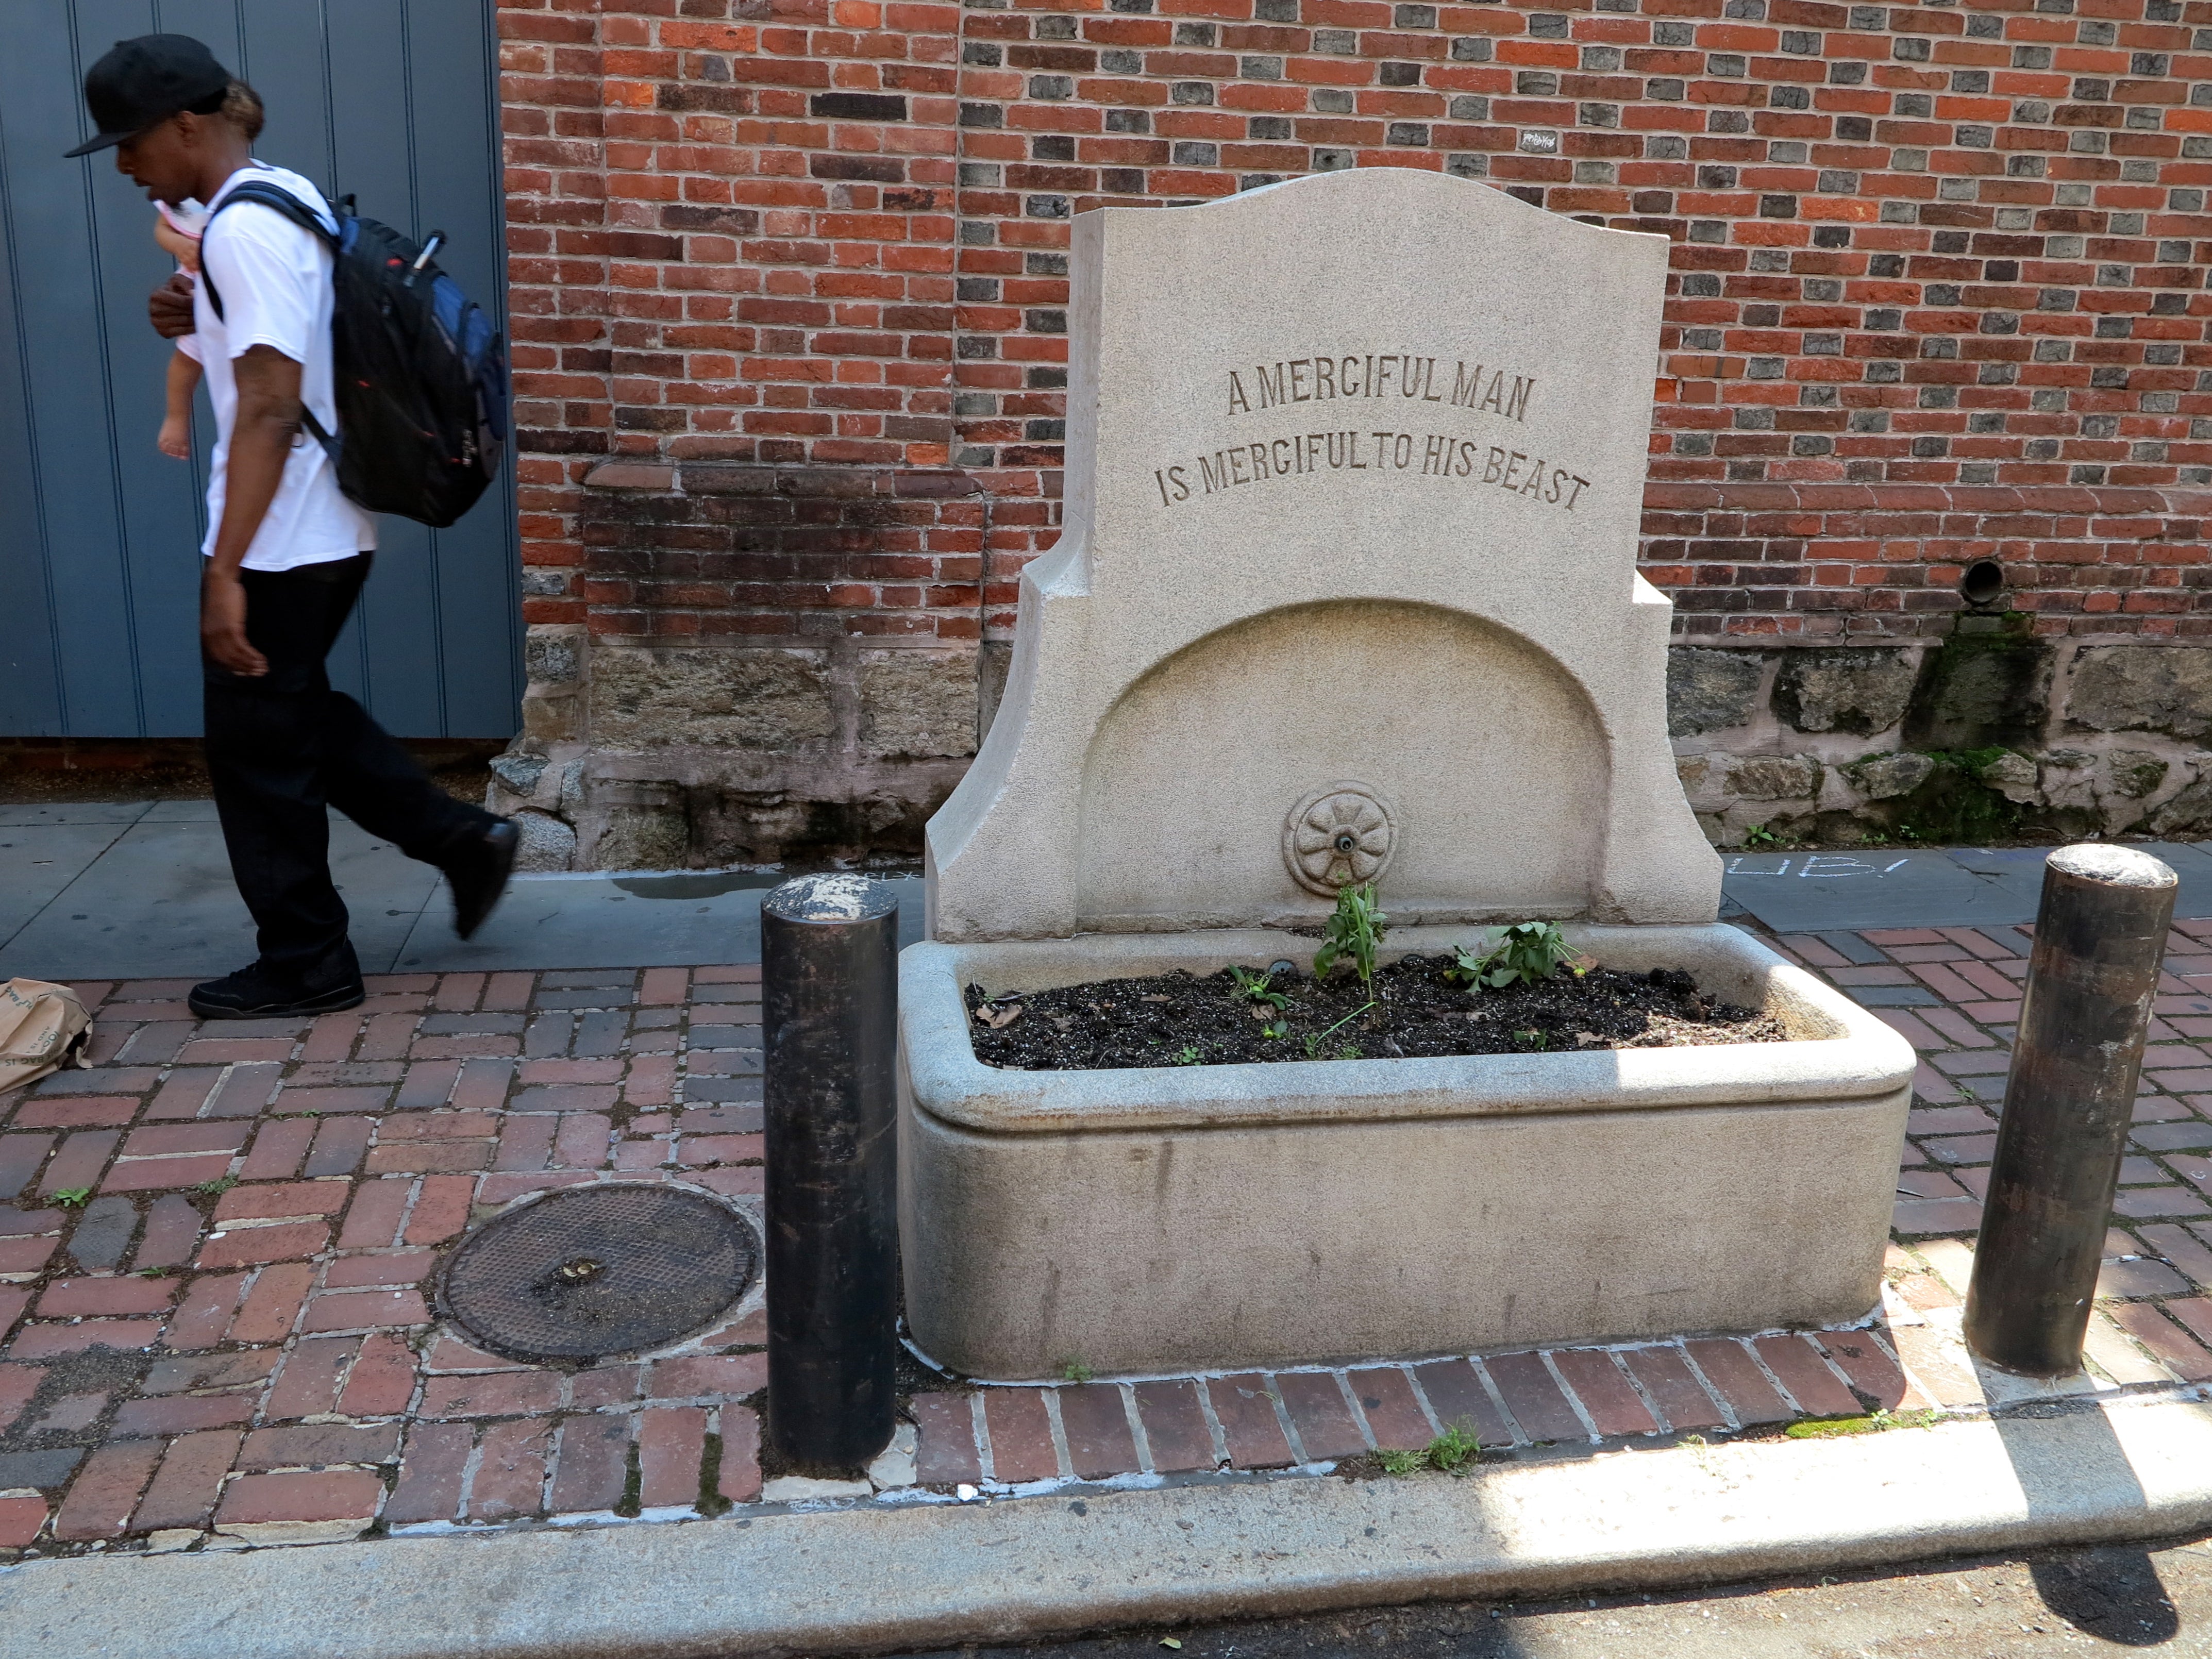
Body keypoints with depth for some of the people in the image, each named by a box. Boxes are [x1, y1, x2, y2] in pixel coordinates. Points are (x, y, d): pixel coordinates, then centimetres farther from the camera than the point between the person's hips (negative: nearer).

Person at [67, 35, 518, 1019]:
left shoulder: (243, 229, -19)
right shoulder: (288, 201, 12)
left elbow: (270, 410, -25)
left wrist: (224, 570, -25)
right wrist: (202, 319, 15)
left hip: (279, 544, -10)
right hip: (324, 531, 10)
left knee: (258, 752, 2)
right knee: (298, 720, 22)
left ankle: (304, 966, 15)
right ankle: (462, 839, 23)